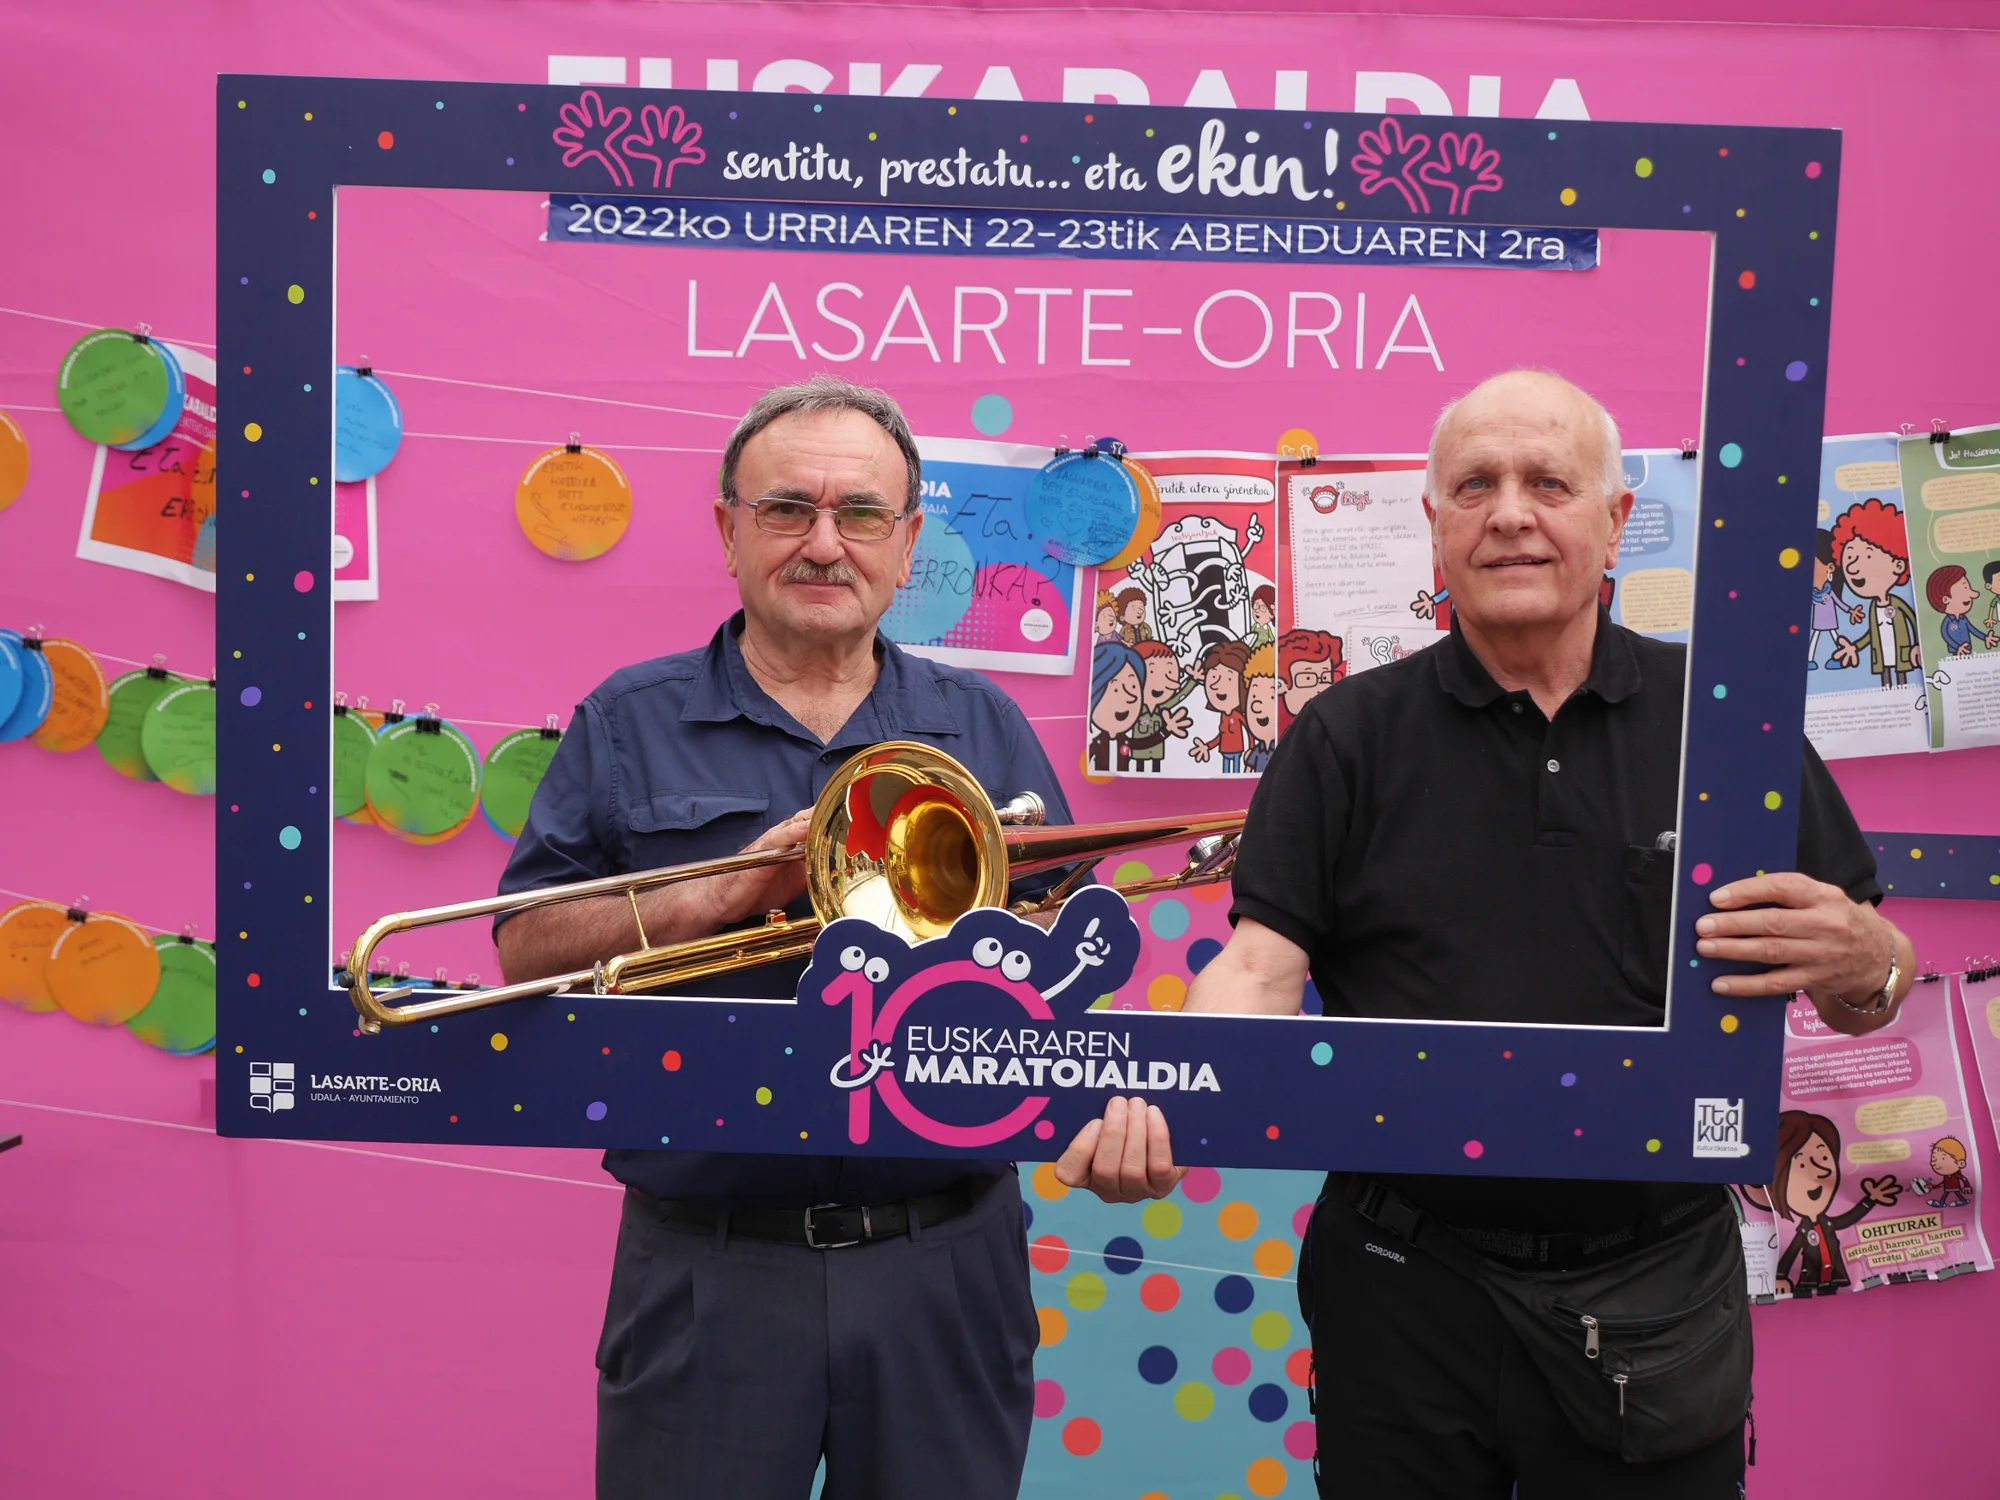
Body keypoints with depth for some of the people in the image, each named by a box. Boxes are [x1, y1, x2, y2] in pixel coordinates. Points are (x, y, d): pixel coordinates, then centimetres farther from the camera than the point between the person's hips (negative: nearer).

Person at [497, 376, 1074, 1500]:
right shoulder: (630, 725, 3)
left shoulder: (984, 728, 8)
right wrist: (721, 892, -16)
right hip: (707, 1268, -1)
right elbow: (526, 950, -2)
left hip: (945, 1263, 2)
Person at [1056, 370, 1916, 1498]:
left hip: (1657, 1285, 1)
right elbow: (1264, 963, -8)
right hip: (1406, 1289, 0)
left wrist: (1861, 959, -19)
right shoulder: (1350, 737, -1)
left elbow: (1874, 987, 4)